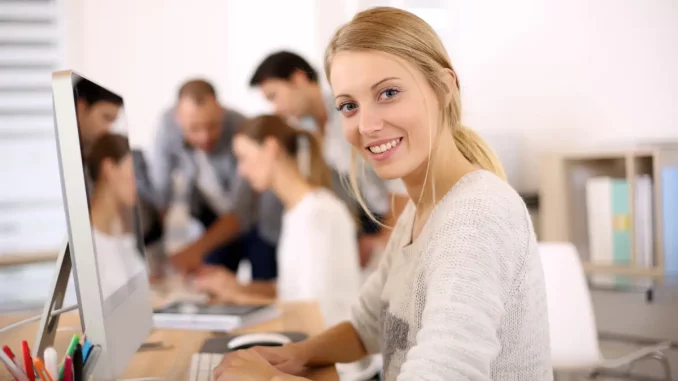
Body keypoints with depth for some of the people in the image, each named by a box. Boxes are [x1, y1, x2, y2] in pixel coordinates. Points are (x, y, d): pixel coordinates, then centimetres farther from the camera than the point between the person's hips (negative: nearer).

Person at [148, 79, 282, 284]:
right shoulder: (168, 126, -22)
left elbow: (241, 211, -35)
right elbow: (159, 190, -13)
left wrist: (197, 249, -48)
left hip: (261, 222, -3)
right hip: (217, 220, 3)